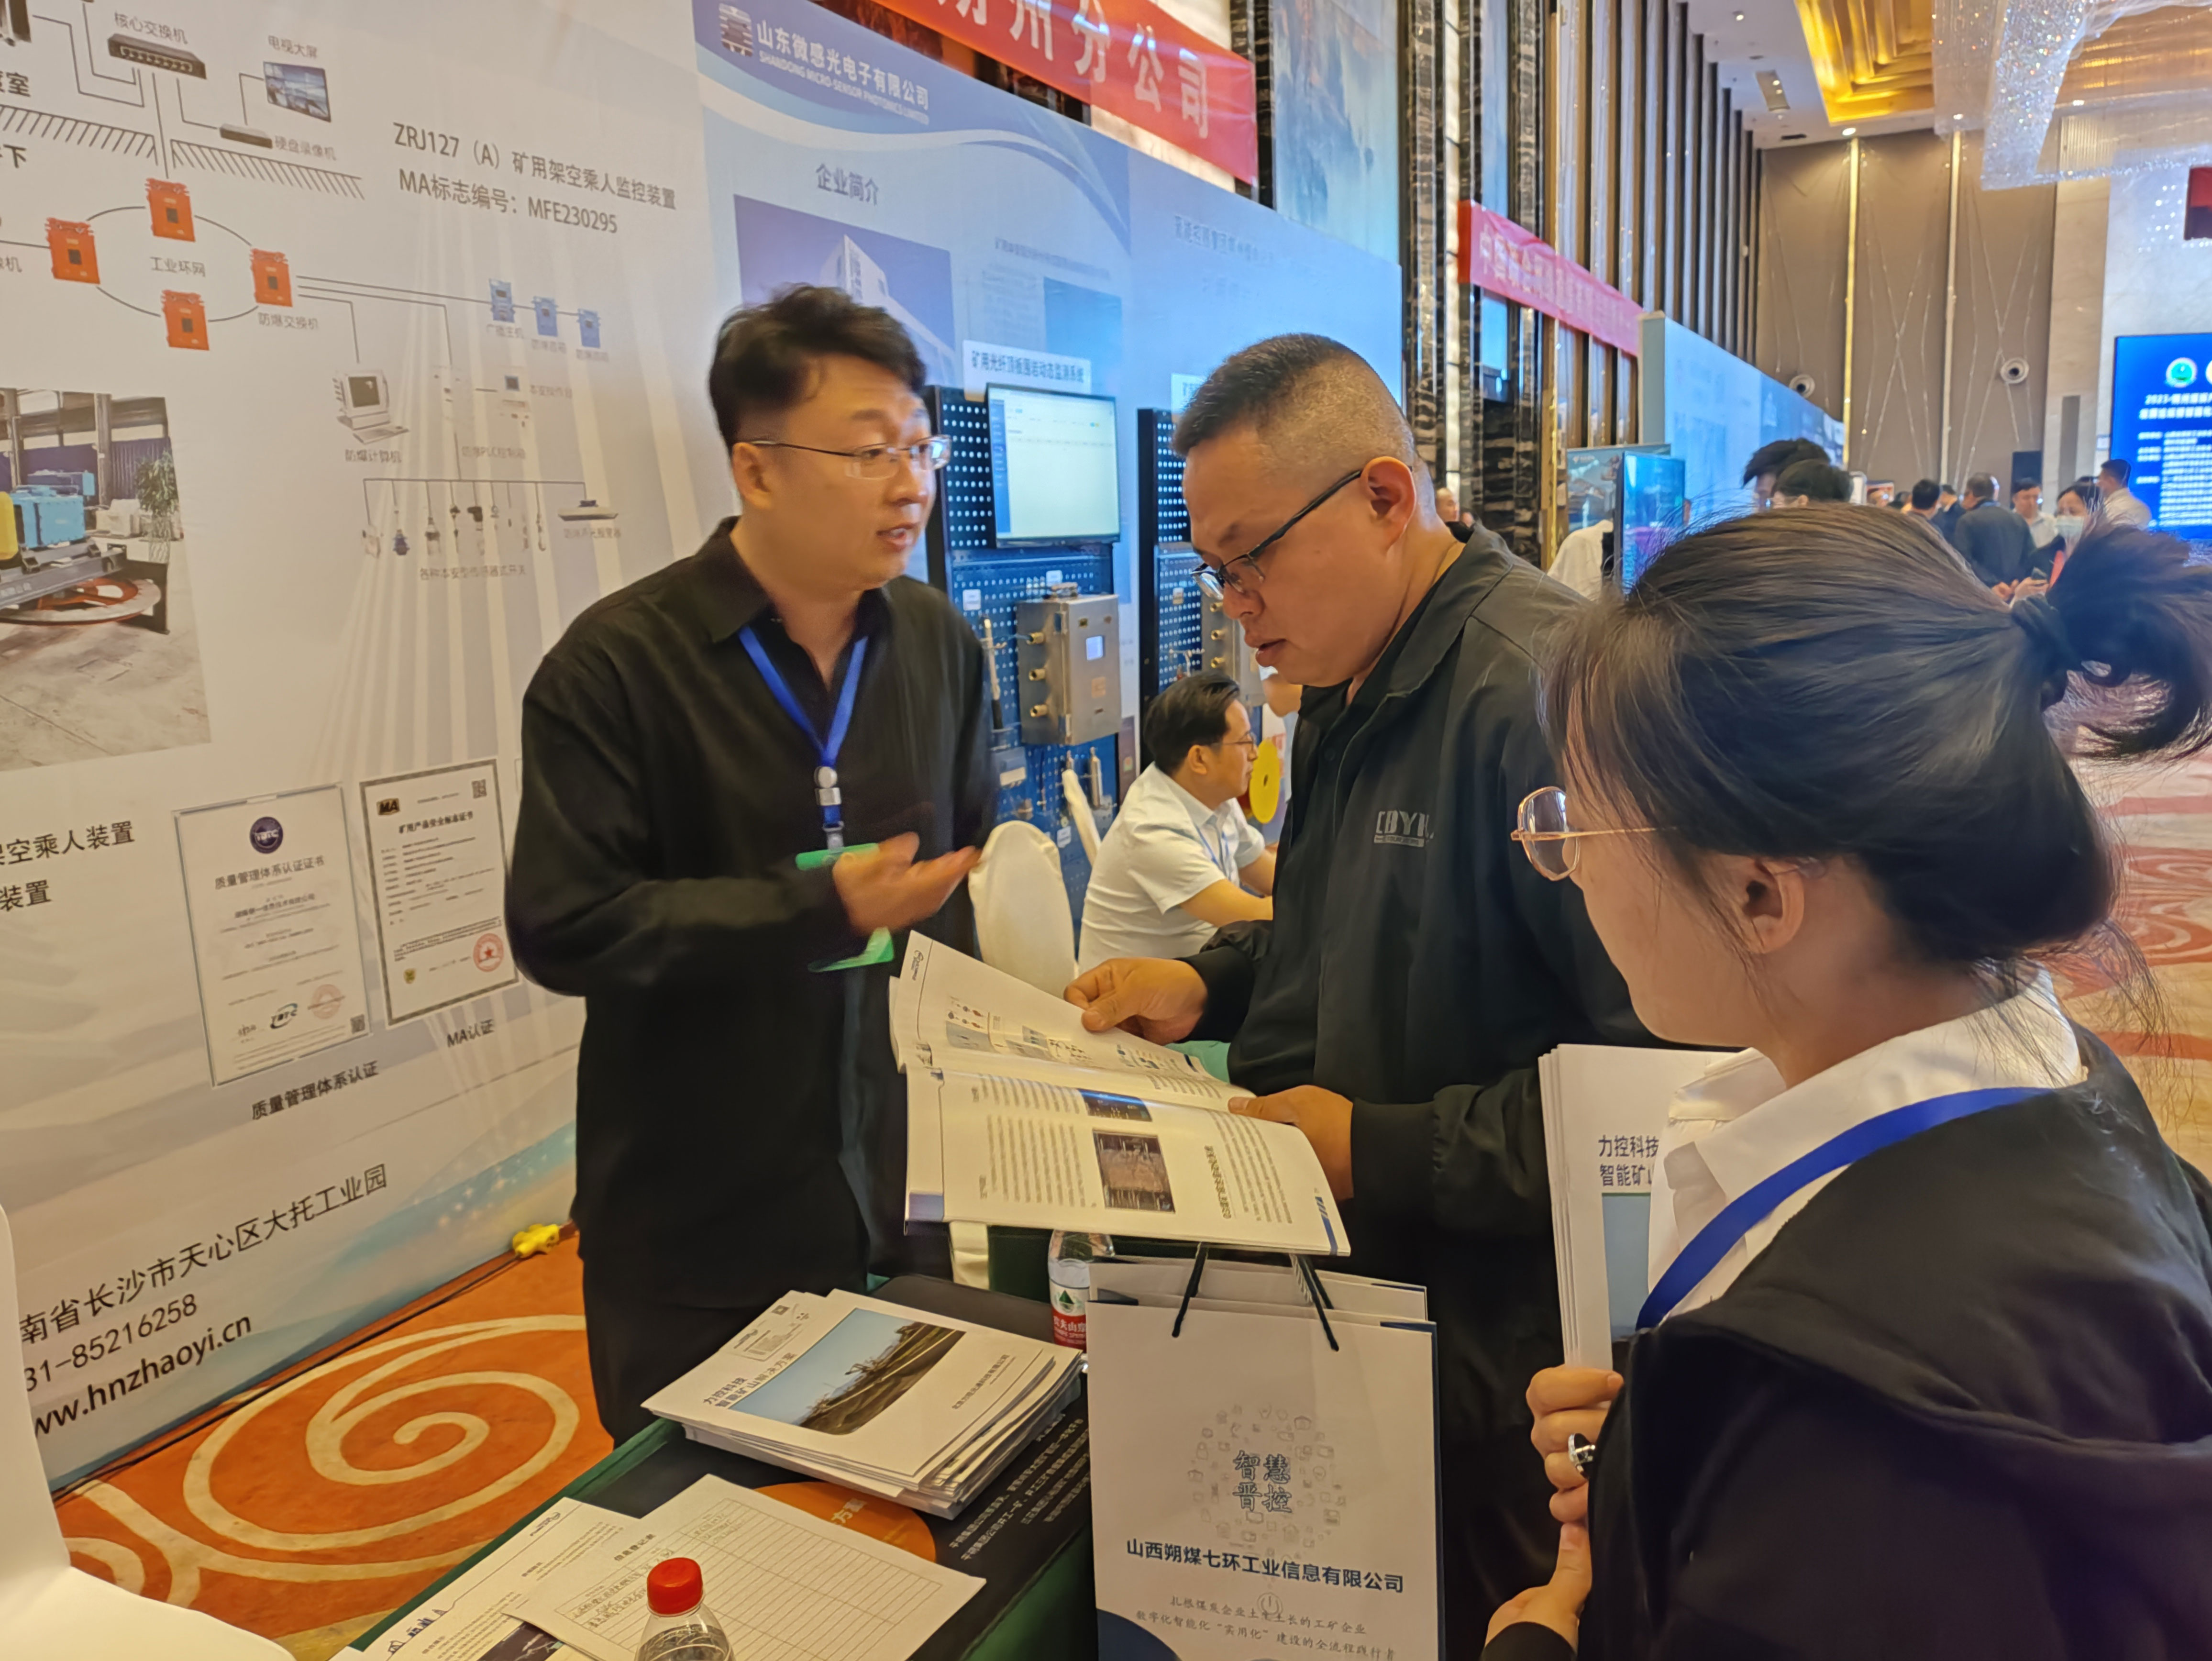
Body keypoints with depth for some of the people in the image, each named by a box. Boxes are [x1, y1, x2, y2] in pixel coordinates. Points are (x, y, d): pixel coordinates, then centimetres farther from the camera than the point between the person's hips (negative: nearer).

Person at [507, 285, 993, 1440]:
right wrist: (823, 910, -23)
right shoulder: (618, 663, -14)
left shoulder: (939, 642, 2)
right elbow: (561, 927, -18)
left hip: (907, 1200, 5)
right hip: (699, 1227, -4)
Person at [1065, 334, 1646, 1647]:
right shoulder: (1352, 689, 7)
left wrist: (1387, 1150, -23)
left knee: (1475, 1615, 11)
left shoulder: (1541, 690, -24)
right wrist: (1208, 985, 4)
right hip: (1361, 1291, 8)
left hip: (1498, 1339, -8)